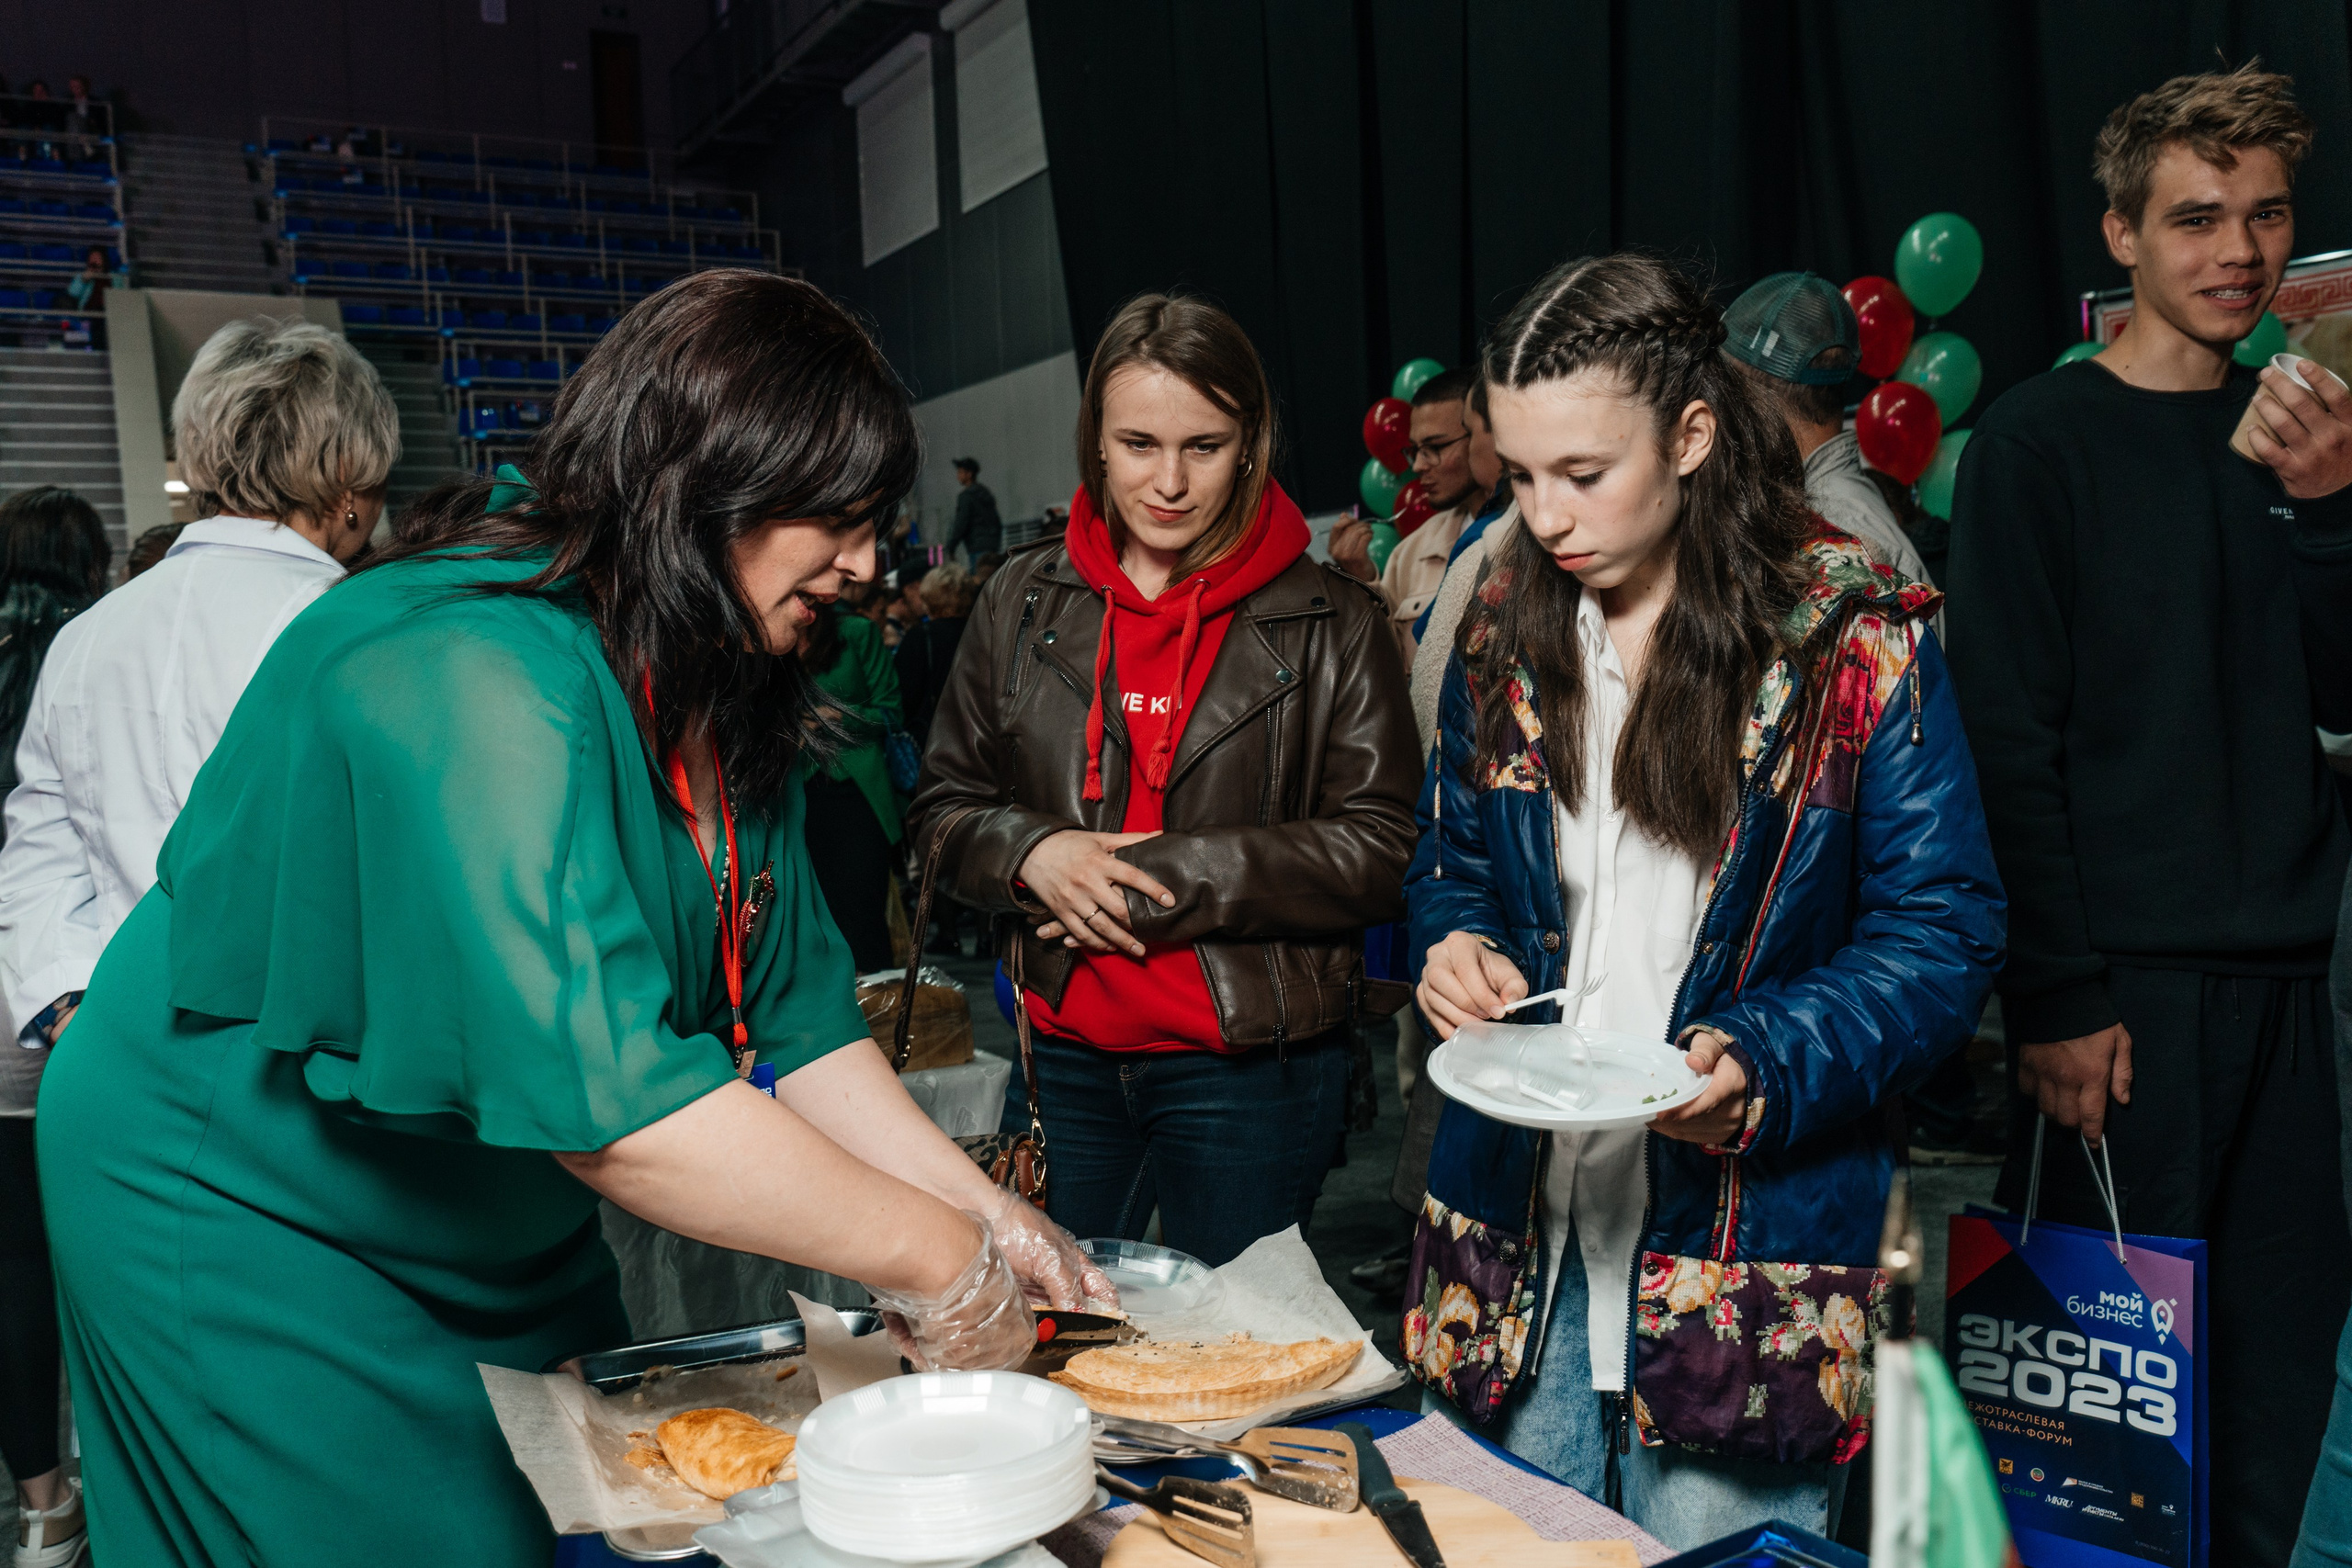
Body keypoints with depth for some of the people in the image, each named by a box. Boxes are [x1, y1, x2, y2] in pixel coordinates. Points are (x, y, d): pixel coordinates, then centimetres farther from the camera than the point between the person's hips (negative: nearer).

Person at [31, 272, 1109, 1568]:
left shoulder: (719, 694, -3)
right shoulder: (470, 678, -33)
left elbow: (793, 1019, -4)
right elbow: (600, 1090, -41)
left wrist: (978, 1209, -13)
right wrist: (929, 1260, -33)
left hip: (500, 1216, 8)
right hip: (245, 1210, -8)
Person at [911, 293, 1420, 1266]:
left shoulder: (1332, 624, -4)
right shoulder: (1024, 602, 5)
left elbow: (1380, 849, -8)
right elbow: (945, 807, 9)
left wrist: (1161, 874, -16)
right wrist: (1033, 852, -14)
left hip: (1253, 1066, -2)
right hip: (1063, 1051, 3)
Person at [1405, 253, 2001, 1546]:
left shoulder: (1854, 640, -9)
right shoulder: (1504, 626, 4)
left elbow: (1940, 934, -8)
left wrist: (1762, 1065, -23)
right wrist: (1458, 945, -7)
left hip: (1746, 1235, -3)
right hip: (1517, 1221, 4)